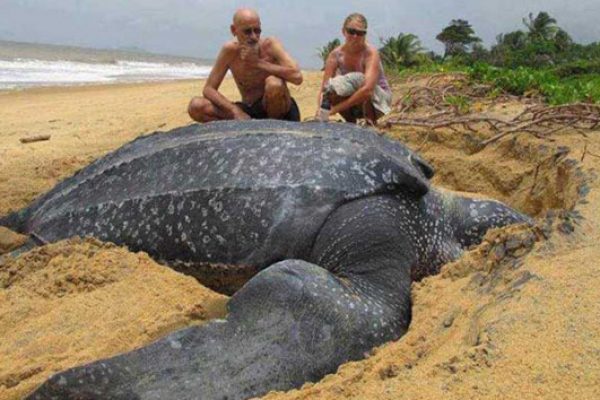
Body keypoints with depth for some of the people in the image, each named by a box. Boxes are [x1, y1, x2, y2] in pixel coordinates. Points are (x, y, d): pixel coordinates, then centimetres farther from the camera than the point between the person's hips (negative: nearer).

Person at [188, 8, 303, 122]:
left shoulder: (270, 45, -14)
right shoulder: (230, 50, -8)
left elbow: (297, 77, -28)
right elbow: (208, 89, -8)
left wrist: (259, 63, -26)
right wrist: (236, 111, -24)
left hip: (277, 109, -3)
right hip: (249, 113, 3)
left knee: (274, 83, -36)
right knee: (196, 106, -14)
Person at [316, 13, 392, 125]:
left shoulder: (371, 53, -26)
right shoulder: (336, 55, -14)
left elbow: (367, 90, -40)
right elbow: (324, 89, -19)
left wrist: (336, 108, -43)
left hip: (379, 99, -4)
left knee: (358, 79, -32)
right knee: (332, 88, -25)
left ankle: (371, 124, -15)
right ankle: (351, 123, 0)